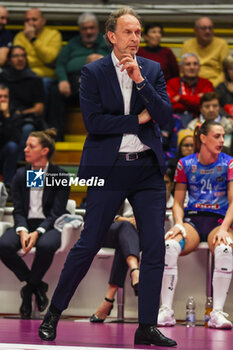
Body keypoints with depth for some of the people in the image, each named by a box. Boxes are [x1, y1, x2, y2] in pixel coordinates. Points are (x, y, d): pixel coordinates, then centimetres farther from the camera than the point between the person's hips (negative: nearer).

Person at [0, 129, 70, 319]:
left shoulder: (59, 176, -3)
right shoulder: (21, 175, 8)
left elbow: (57, 212, -8)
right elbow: (18, 210, 5)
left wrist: (38, 232, -24)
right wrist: (22, 231, -17)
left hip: (49, 226, -3)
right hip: (26, 224, 3)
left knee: (46, 245, -39)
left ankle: (29, 288, -13)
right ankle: (37, 286, -10)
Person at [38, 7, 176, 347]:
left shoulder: (153, 69, 8)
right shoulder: (93, 72, -3)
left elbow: (165, 114, -4)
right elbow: (93, 122, -12)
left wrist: (140, 80, -15)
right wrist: (137, 120, -9)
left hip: (148, 169, 4)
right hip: (109, 169, -4)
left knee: (155, 247, -1)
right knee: (88, 243, -1)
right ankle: (54, 312, 15)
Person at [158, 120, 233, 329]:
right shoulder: (185, 164, 7)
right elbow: (178, 202, 12)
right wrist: (179, 224, -9)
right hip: (192, 219, 1)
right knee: (169, 246, -32)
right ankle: (166, 311, -26)